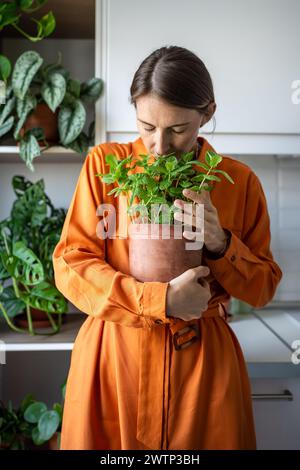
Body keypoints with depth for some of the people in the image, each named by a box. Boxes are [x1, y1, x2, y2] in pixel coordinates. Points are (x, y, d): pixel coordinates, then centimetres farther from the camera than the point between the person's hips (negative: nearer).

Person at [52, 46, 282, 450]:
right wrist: (161, 300, -19)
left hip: (206, 360, 1)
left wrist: (221, 245, -16)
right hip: (113, 354, 0)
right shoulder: (105, 163, -4)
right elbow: (70, 266, -8)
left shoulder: (240, 180, -1)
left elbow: (263, 288, 4)